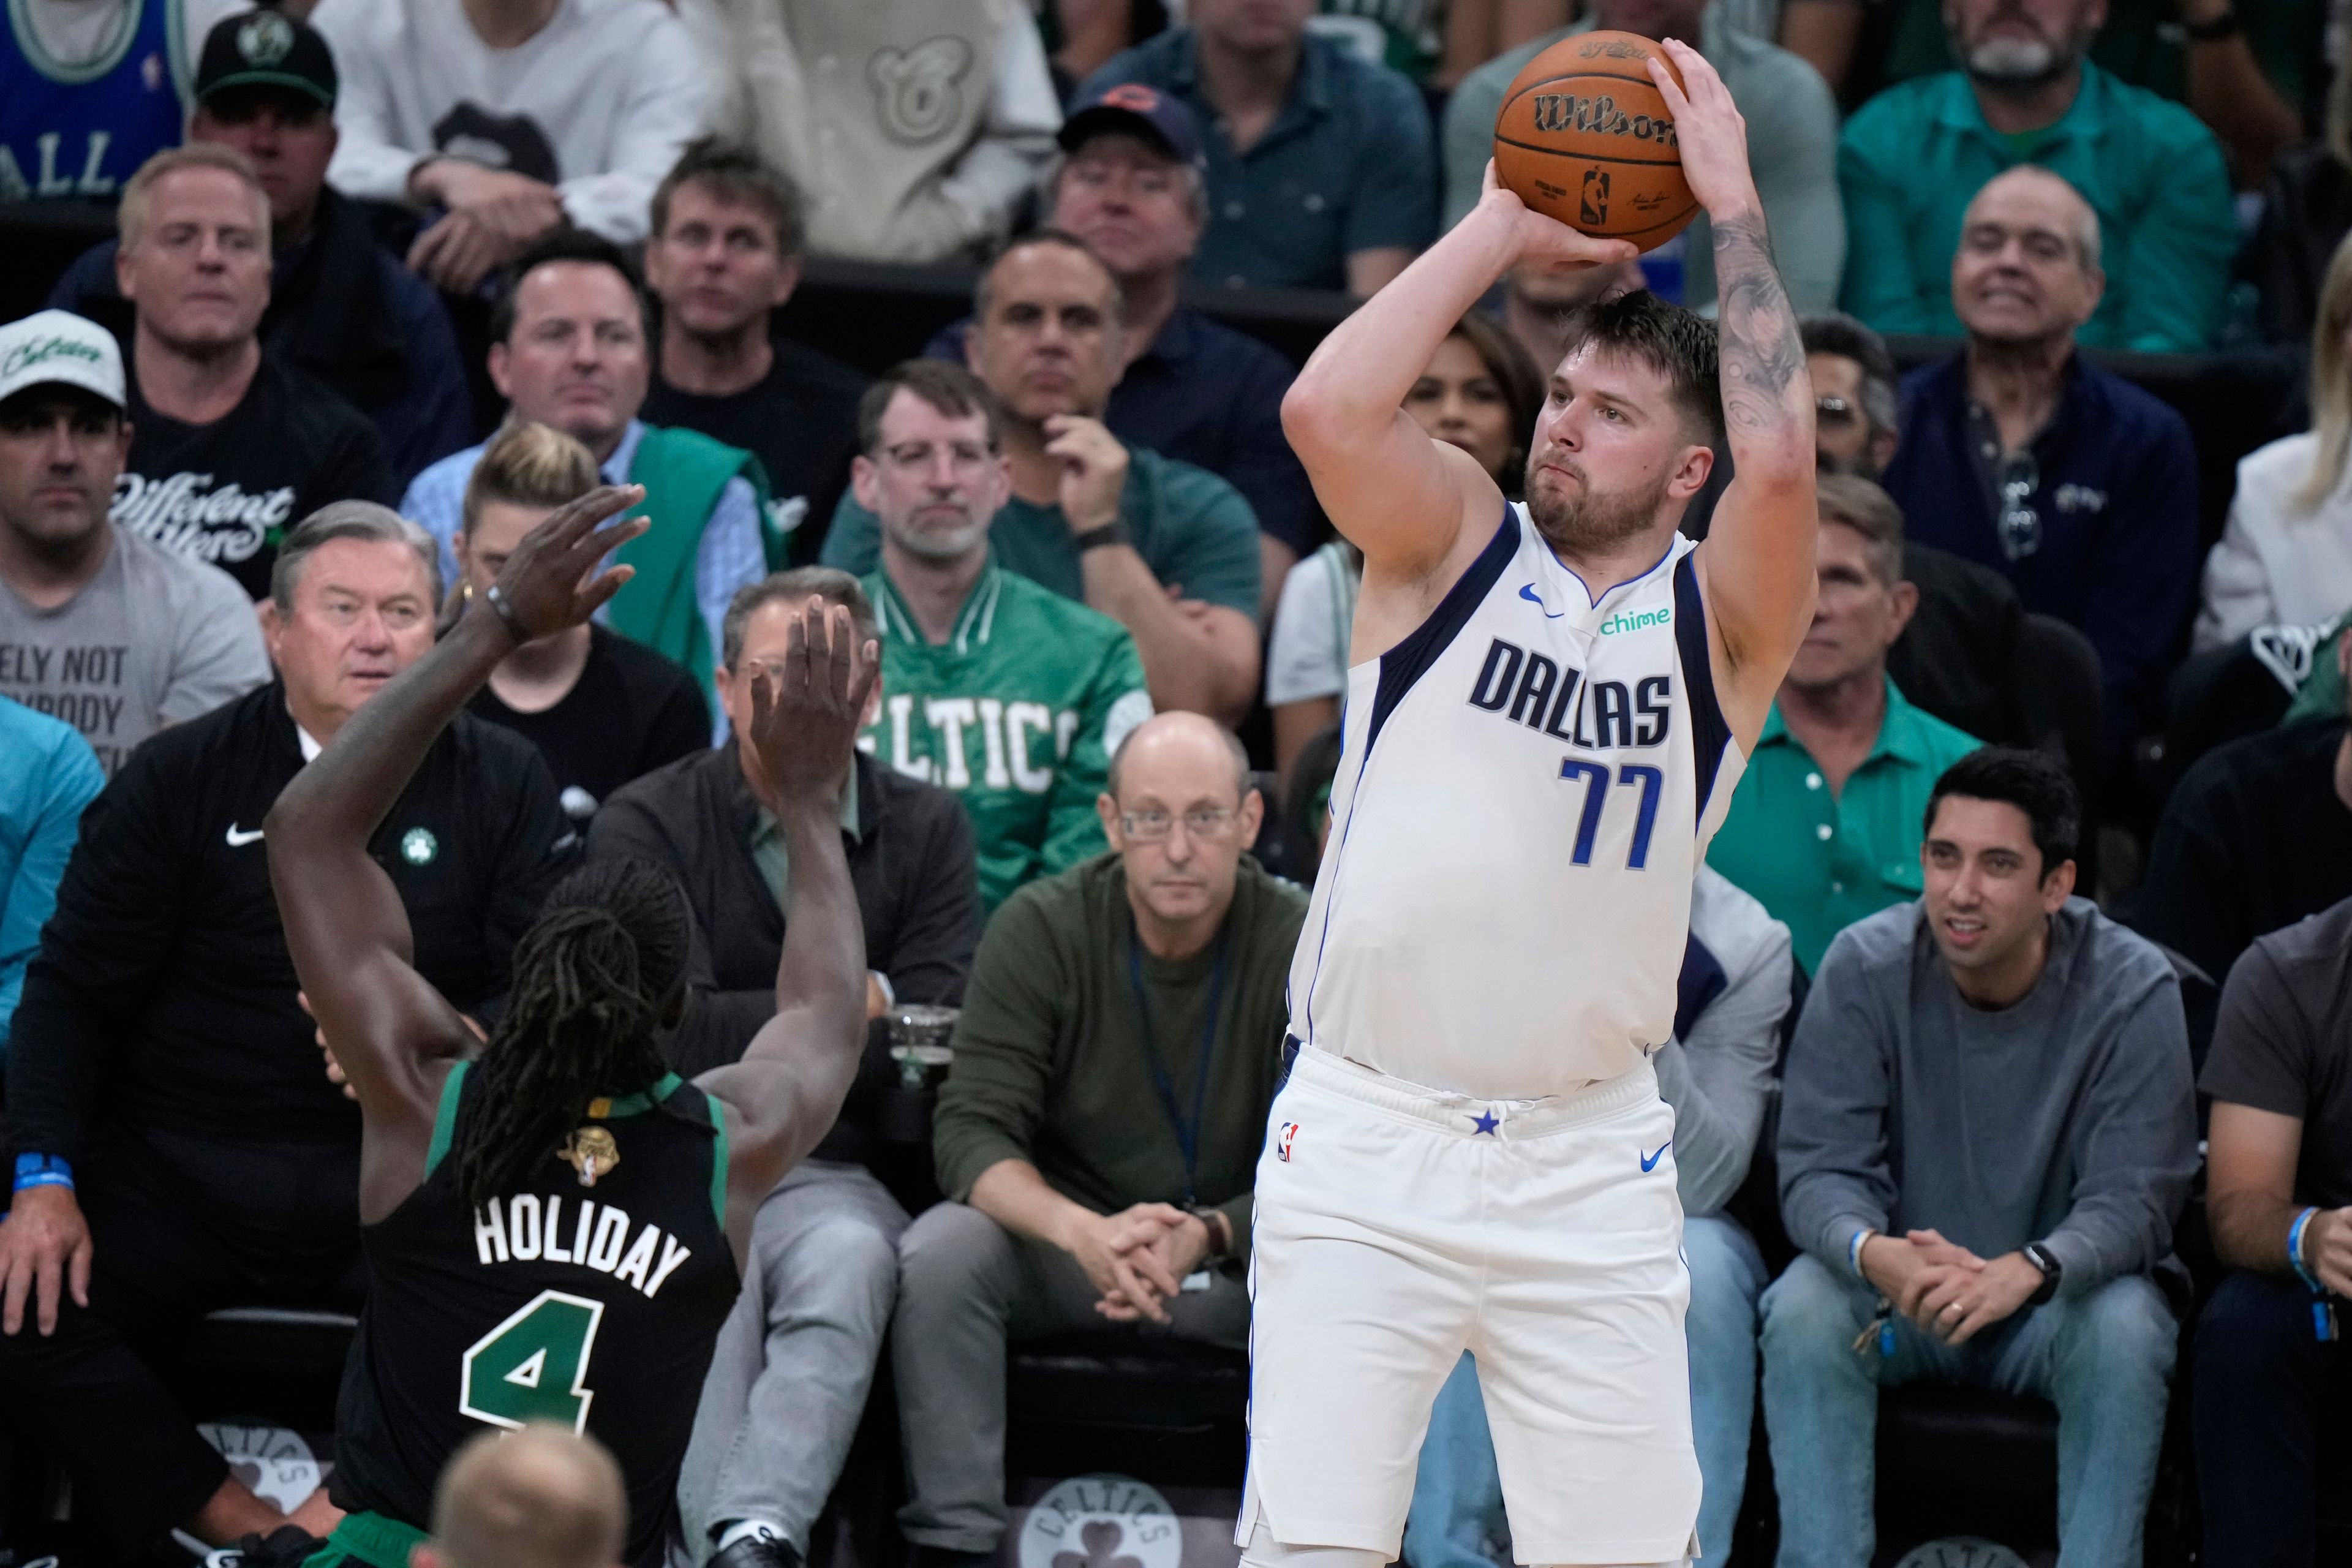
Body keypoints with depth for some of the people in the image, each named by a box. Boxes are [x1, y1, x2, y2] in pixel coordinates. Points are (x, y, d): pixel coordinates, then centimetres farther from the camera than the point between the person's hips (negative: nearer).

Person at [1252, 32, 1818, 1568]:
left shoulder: (1722, 619, 2)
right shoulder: (1456, 546, 3)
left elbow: (1780, 460, -18)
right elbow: (1327, 409, -16)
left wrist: (1733, 206, -10)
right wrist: (1504, 230, -7)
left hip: (1591, 1160, 1)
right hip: (1367, 1138, -1)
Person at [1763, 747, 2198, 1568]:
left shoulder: (2132, 990, -13)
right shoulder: (1865, 968, -10)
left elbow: (2131, 1200, -18)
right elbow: (1819, 1169, -13)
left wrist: (2025, 1272, -40)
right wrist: (1875, 1254, -38)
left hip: (2058, 1294, -1)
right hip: (1895, 1288, 1)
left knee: (2125, 1326, -33)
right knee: (1804, 1308, -29)